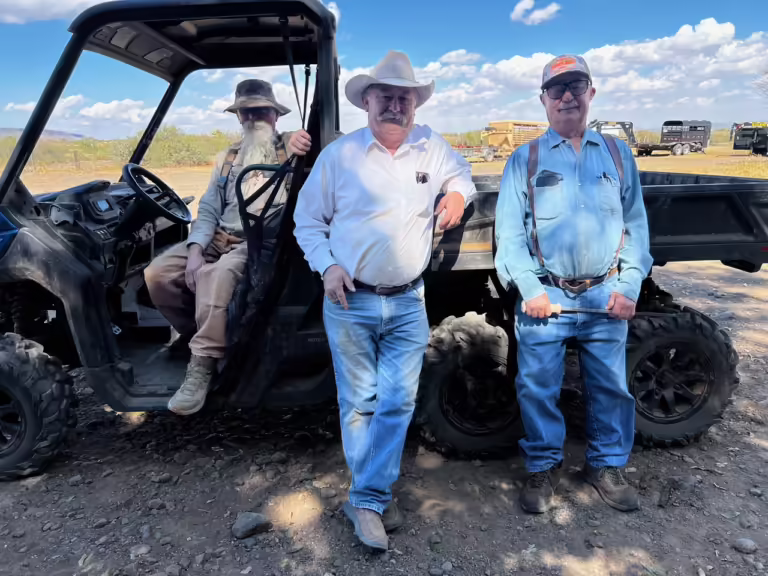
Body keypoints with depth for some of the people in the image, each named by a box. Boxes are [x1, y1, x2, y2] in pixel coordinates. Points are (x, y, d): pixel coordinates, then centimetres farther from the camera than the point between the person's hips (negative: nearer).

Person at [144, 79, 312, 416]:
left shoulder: (290, 149, 6)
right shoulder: (228, 159, 20)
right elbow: (208, 210, 12)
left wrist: (304, 139, -28)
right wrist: (195, 250, -6)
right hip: (218, 239, 6)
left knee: (216, 275, -36)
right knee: (157, 274, -12)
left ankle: (202, 365, -27)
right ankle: (193, 331, 13)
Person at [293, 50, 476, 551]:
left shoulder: (432, 147, 5)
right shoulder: (338, 154, -2)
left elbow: (461, 172, 25)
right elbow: (307, 221, 5)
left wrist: (458, 193, 1)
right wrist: (327, 266, -10)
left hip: (407, 304, 2)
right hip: (349, 303, -1)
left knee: (398, 402, 1)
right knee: (359, 402, 6)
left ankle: (367, 500, 16)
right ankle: (375, 499, 23)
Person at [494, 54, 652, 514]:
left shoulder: (617, 154, 12)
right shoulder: (525, 159, 5)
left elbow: (636, 225, 10)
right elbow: (509, 232, -1)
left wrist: (629, 286, 0)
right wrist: (530, 289, -11)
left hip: (606, 296, 2)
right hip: (545, 296, -2)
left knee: (611, 388, 11)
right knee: (538, 389, 4)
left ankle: (607, 465, 31)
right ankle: (543, 467, 24)